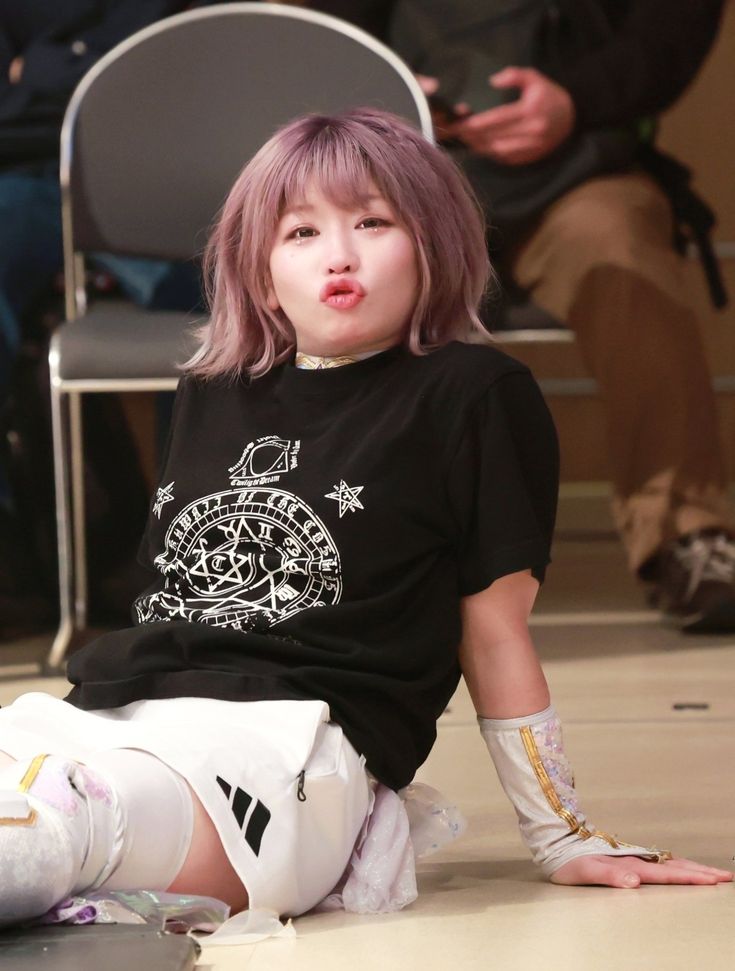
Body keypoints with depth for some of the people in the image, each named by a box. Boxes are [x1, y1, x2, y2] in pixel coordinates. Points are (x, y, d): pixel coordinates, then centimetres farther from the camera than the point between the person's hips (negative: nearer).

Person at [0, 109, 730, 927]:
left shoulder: (473, 397, 8)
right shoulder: (211, 399, 25)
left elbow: (494, 635, 10)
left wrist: (561, 840, 12)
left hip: (294, 746, -6)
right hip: (115, 714, 7)